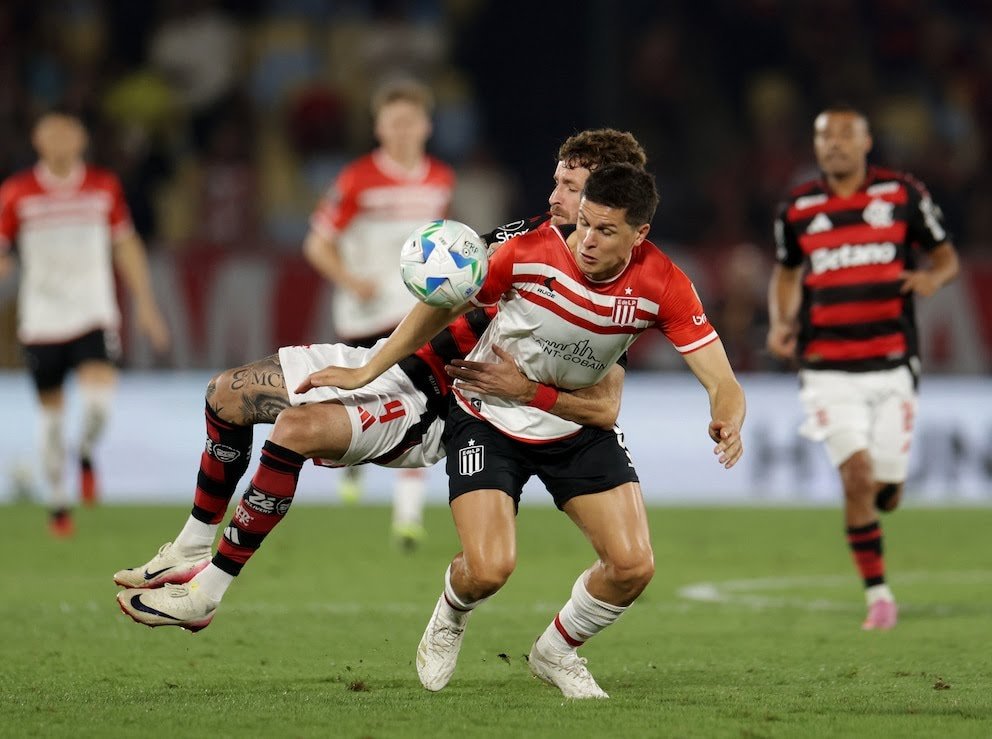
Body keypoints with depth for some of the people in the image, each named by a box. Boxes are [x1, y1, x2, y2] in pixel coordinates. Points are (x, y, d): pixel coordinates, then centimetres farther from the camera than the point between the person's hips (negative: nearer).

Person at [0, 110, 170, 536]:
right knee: (51, 413, 5)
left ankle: (87, 454, 9)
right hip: (40, 321, 0)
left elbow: (126, 245, 13)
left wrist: (144, 303, 13)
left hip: (94, 316, 0)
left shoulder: (104, 187, 3)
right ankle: (58, 504, 20)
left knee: (100, 390, -23)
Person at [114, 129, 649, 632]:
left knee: (298, 428, -31)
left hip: (429, 409, -9)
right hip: (389, 359, 9)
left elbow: (604, 408, -19)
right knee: (227, 393, 8)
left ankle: (206, 593, -21)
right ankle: (191, 552, 21)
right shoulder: (530, 232, 9)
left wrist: (525, 387, -26)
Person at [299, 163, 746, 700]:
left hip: (579, 427, 3)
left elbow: (721, 382, -20)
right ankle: (449, 620, 19)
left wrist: (727, 423, -44)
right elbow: (443, 306, -7)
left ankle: (556, 651, 19)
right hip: (489, 419, -3)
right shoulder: (530, 254, -25)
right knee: (489, 569, -20)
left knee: (632, 566, -12)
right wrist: (366, 371, -3)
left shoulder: (661, 285, -20)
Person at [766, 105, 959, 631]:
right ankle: (877, 593, -6)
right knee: (858, 476, -16)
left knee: (885, 492, 2)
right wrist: (781, 323, 1)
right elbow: (786, 272, 19)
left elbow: (946, 255, 9)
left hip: (892, 368, 0)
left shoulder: (903, 194, 1)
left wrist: (934, 277, -15)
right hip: (829, 370, 0)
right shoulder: (798, 208, 4)